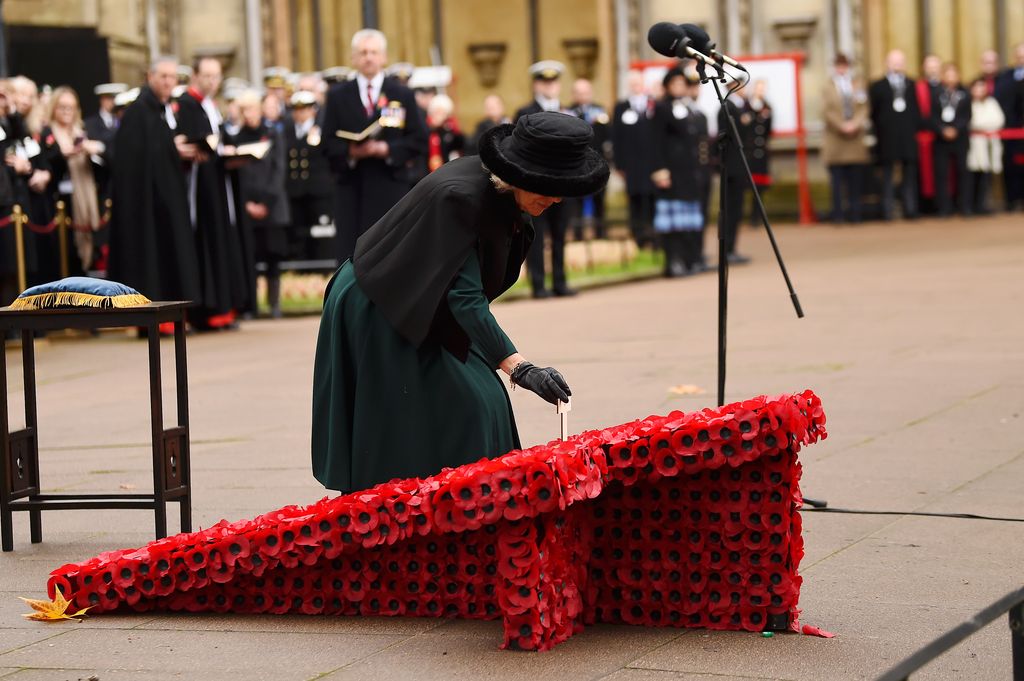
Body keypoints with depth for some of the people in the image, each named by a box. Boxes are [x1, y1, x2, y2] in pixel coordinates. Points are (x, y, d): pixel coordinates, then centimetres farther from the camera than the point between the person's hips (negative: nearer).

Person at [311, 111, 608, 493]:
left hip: (423, 312, 9)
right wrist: (519, 369, -41)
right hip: (376, 314, -9)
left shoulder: (499, 190, -6)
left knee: (474, 404, 5)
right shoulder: (461, 196, -32)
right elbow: (465, 296, -36)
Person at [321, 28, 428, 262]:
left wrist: (386, 149, -14)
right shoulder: (338, 96, 10)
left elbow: (419, 142, 2)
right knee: (350, 257, -2)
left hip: (390, 188, 0)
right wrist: (351, 152, -15)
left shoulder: (402, 95, 8)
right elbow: (328, 143, 5)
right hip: (352, 188, 1)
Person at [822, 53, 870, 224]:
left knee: (855, 180, 1)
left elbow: (863, 107, 7)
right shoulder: (828, 87, 6)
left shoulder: (858, 85, 13)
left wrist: (855, 123, -9)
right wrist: (841, 125, -12)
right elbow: (827, 110, -2)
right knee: (837, 180, -4)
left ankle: (855, 214, 6)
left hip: (855, 138, 2)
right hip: (835, 138, -2)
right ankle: (838, 214, -1)